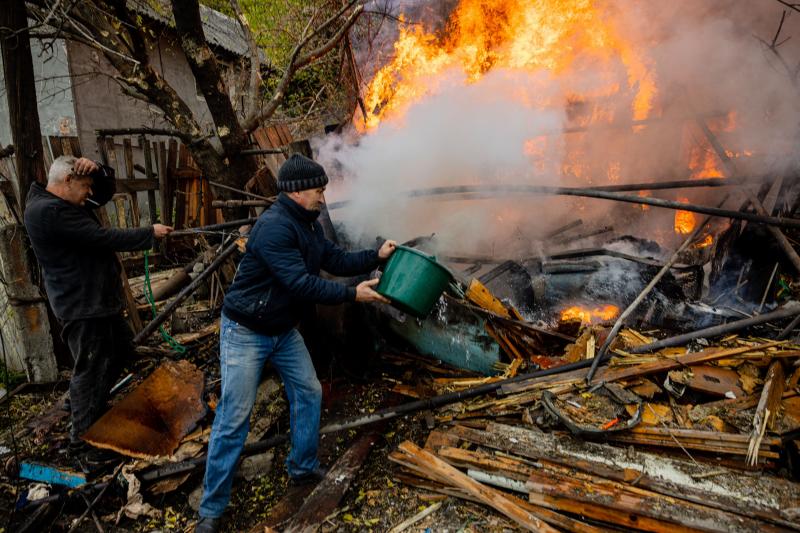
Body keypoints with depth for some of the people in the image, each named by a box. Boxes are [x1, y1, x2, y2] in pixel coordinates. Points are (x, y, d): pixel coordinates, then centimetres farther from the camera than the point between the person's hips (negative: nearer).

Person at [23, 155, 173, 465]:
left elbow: (106, 192, 17)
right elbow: (103, 239, -24)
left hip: (98, 299, 11)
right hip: (82, 307, -11)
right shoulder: (49, 211, -21)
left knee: (122, 350, 24)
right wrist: (150, 233, -15)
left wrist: (97, 170, -5)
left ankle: (95, 407, 42)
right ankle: (82, 443, 12)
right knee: (90, 371, -2)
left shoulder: (63, 202, 10)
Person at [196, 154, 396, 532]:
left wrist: (376, 256, -4)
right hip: (245, 333, -9)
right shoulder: (273, 227, -27)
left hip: (284, 330, 9)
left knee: (309, 392, 13)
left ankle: (303, 469, 32)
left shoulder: (308, 224, 4)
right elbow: (301, 284, -31)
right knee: (234, 419, -4)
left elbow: (335, 260, 6)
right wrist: (352, 295, -26)